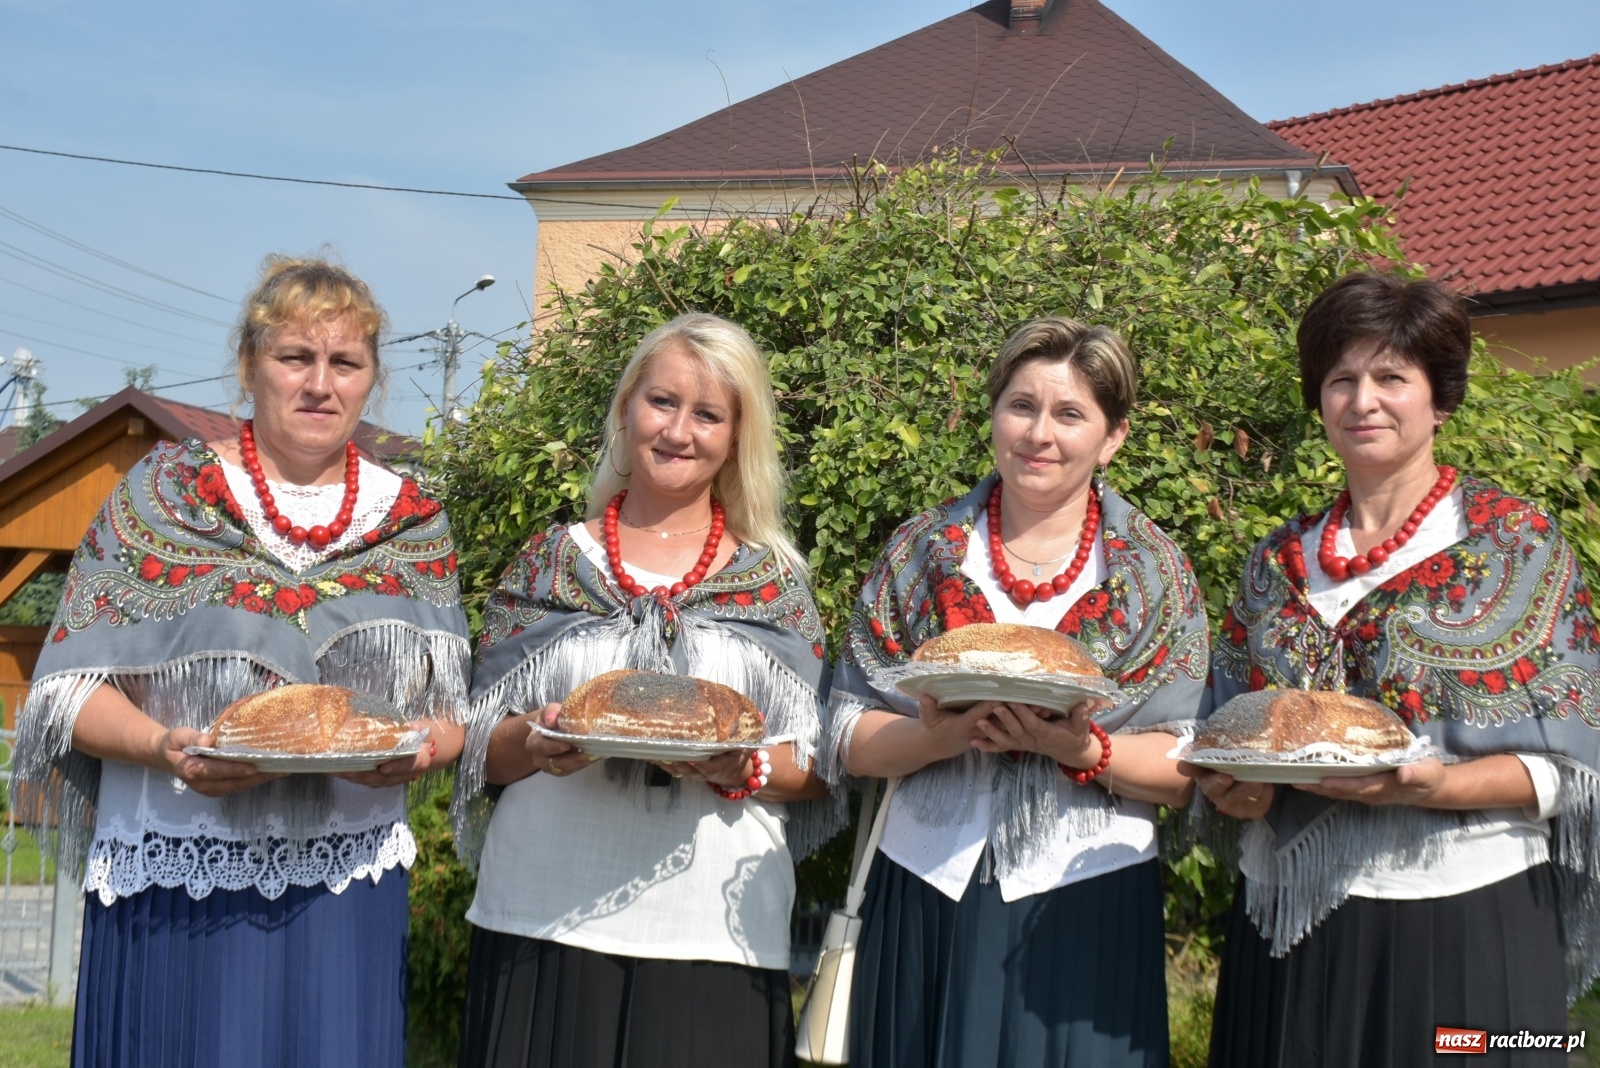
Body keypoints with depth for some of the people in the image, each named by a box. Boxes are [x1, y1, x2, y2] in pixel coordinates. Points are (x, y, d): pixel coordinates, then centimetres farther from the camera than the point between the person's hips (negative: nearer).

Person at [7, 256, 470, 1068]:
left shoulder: (413, 526, 7)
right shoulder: (164, 494, 1)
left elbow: (454, 714, 9)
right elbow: (68, 688, -1)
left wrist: (421, 748, -13)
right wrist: (165, 747, -20)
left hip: (349, 888, 2)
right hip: (175, 887, -2)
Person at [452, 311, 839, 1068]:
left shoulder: (775, 579, 7)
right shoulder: (549, 560, 8)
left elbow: (820, 770, 4)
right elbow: (477, 746, 7)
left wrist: (744, 768, -14)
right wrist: (534, 744, -13)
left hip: (716, 936, 0)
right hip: (543, 929, 1)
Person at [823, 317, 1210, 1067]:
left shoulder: (1155, 573, 1)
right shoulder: (922, 551, 4)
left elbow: (1188, 771, -3)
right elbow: (848, 739, 1)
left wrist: (1083, 750, -20)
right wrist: (939, 737, -18)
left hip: (1089, 901, -1)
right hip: (929, 892, 1)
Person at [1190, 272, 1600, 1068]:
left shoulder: (1517, 542, -2)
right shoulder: (1279, 561, 10)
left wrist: (1435, 786, -22)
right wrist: (1235, 787, -8)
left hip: (1459, 922, -3)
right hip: (1291, 920, 4)